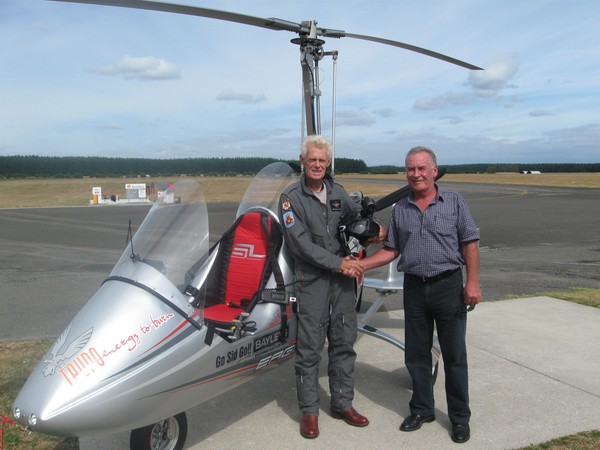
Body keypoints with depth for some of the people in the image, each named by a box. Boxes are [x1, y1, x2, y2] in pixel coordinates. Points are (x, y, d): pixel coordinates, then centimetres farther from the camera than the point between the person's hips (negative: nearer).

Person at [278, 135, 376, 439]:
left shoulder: (337, 192, 9)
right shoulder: (291, 198, -7)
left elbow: (357, 214, 28)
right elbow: (301, 243, -15)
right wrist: (338, 263, -16)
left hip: (343, 279, 5)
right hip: (311, 280, -5)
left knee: (344, 343, 12)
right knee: (309, 349, 2)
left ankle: (342, 404, 27)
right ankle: (309, 411, 17)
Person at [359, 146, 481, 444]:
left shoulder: (454, 202, 0)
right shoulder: (400, 209, 7)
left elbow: (470, 244, -2)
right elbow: (390, 251, 9)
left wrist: (473, 282, -11)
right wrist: (360, 265, -3)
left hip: (449, 287, -3)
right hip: (414, 288, 3)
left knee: (454, 355, 5)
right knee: (416, 354, 11)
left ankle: (460, 417, 20)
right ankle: (421, 410, 29)